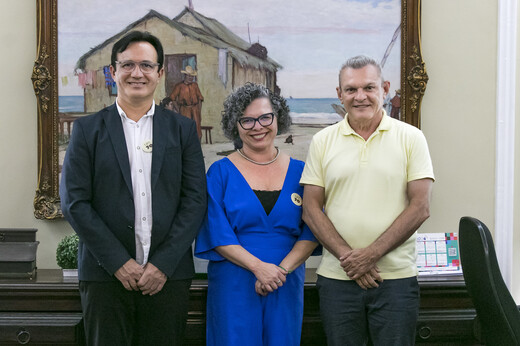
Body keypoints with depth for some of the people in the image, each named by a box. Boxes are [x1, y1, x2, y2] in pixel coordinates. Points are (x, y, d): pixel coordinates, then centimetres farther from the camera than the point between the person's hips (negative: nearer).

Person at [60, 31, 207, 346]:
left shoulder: (183, 129, 7)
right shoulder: (88, 129, 5)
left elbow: (195, 199, 1)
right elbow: (74, 202, -2)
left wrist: (164, 264, -8)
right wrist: (120, 263, -9)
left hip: (168, 274, 1)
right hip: (106, 274, 0)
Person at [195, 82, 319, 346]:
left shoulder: (299, 172, 6)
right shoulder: (221, 173, 1)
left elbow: (312, 231, 2)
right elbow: (217, 234, -7)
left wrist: (282, 269, -12)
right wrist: (259, 267, -18)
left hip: (287, 285, 2)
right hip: (234, 285, -2)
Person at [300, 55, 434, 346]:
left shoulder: (411, 138, 1)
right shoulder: (323, 141, 6)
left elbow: (420, 207, -5)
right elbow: (311, 209, 2)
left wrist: (371, 254, -12)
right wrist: (346, 256, -11)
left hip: (396, 278, -1)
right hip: (336, 277, 2)